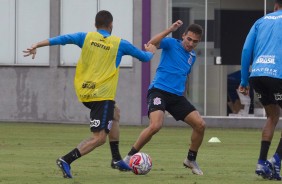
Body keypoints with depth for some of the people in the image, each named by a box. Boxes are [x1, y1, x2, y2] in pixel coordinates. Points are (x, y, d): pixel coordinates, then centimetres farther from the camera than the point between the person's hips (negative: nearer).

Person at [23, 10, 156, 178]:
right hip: (102, 95, -6)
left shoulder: (86, 37, 5)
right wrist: (151, 51, 37)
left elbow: (63, 39, -7)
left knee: (115, 113, 31)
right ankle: (66, 161, -23)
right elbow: (145, 57, 14)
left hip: (84, 93, 6)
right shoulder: (120, 44, 1)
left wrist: (37, 46, -6)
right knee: (99, 138, -6)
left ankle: (116, 159, 33)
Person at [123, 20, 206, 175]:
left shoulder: (192, 56, 16)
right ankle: (129, 157, -12)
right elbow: (151, 44, -23)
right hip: (159, 91, -7)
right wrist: (170, 30, -27)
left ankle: (191, 160, 18)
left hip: (177, 96, 7)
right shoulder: (171, 44, -4)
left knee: (200, 125, -3)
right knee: (156, 125, -29)